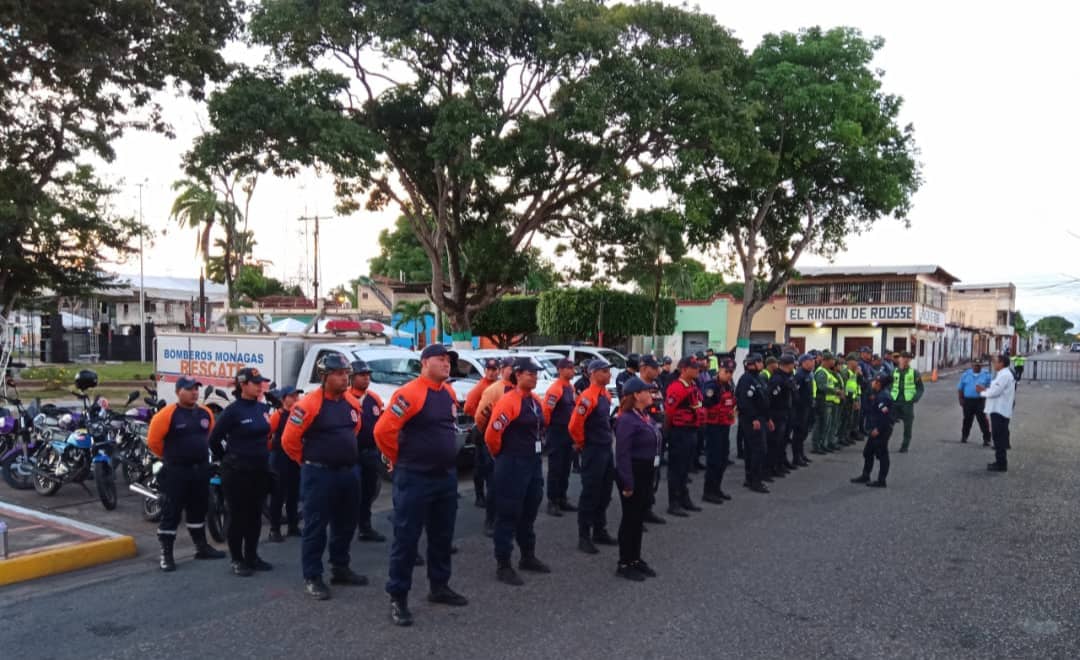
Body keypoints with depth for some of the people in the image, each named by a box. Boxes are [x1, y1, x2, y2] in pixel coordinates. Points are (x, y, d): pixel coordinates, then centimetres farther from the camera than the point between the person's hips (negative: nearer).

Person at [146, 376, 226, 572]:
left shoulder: (205, 413, 4)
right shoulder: (167, 414, -14)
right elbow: (153, 440, -10)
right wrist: (170, 456, 3)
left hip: (201, 469, 6)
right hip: (176, 471, -6)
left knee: (198, 509, 17)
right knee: (171, 512, -1)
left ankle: (201, 547, 29)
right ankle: (166, 554, 7)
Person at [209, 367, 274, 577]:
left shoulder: (263, 408, 5)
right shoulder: (233, 410, -13)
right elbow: (214, 439, -8)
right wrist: (226, 458, 1)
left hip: (260, 470, 6)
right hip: (237, 471, -6)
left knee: (255, 514, 13)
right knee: (238, 516, 3)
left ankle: (252, 556, 24)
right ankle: (237, 560, 13)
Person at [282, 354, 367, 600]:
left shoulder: (352, 403, 6)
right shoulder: (309, 404, -16)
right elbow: (289, 439, -12)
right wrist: (309, 461, -1)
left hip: (348, 471, 7)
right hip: (319, 474, -7)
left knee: (346, 523, 16)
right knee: (315, 527, 0)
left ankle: (340, 569, 31)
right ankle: (312, 578, 10)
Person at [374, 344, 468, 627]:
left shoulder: (449, 393, 8)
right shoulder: (409, 394, -18)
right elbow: (383, 430, -21)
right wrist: (398, 459, -8)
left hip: (447, 476, 8)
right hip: (415, 478, -8)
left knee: (442, 535, 17)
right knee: (407, 537, 1)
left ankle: (439, 586, 32)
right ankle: (398, 597, 11)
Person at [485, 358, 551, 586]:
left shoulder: (537, 401, 9)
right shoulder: (508, 401, -17)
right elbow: (492, 434, -19)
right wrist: (503, 455, -4)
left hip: (535, 463, 8)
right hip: (513, 465, -8)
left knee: (529, 512, 18)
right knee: (508, 514, -1)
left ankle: (528, 557, 33)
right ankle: (503, 566, 8)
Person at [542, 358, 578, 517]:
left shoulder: (571, 387, 11)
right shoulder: (555, 389, -18)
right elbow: (546, 410, -22)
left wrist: (572, 427, 16)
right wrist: (550, 425, -7)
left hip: (569, 433, 8)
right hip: (557, 434, -8)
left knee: (565, 468, 13)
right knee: (555, 468, -4)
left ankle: (562, 499, 22)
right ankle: (552, 502, 2)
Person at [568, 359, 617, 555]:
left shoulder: (606, 395, 10)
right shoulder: (587, 397, -19)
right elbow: (575, 425, -24)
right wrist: (581, 443, -10)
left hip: (607, 449, 9)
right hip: (593, 451, -9)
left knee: (604, 493, 16)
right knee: (590, 494, -1)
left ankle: (600, 532, 28)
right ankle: (584, 537, 8)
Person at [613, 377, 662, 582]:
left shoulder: (644, 416, 9)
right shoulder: (627, 420, -20)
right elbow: (622, 454, -23)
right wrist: (627, 483, -24)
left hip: (646, 474, 9)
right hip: (632, 475, -9)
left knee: (640, 517, 16)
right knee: (630, 518, 1)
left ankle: (636, 559, 28)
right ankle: (624, 564, 12)